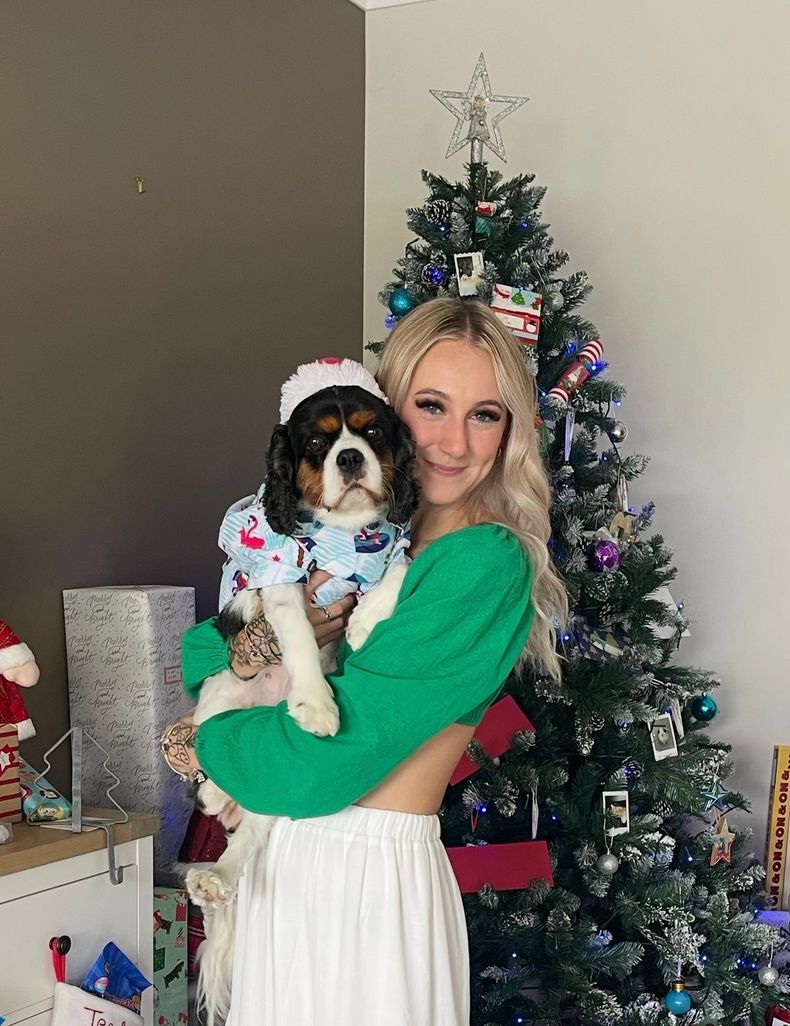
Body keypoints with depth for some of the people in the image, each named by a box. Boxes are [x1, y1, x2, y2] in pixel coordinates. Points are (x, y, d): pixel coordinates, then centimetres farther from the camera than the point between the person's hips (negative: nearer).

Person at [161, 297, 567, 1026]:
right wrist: (260, 641, -16)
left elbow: (330, 753, -20)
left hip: (375, 876, -7)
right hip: (284, 865, 7)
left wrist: (207, 743, -3)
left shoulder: (488, 562, -16)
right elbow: (195, 660, 6)